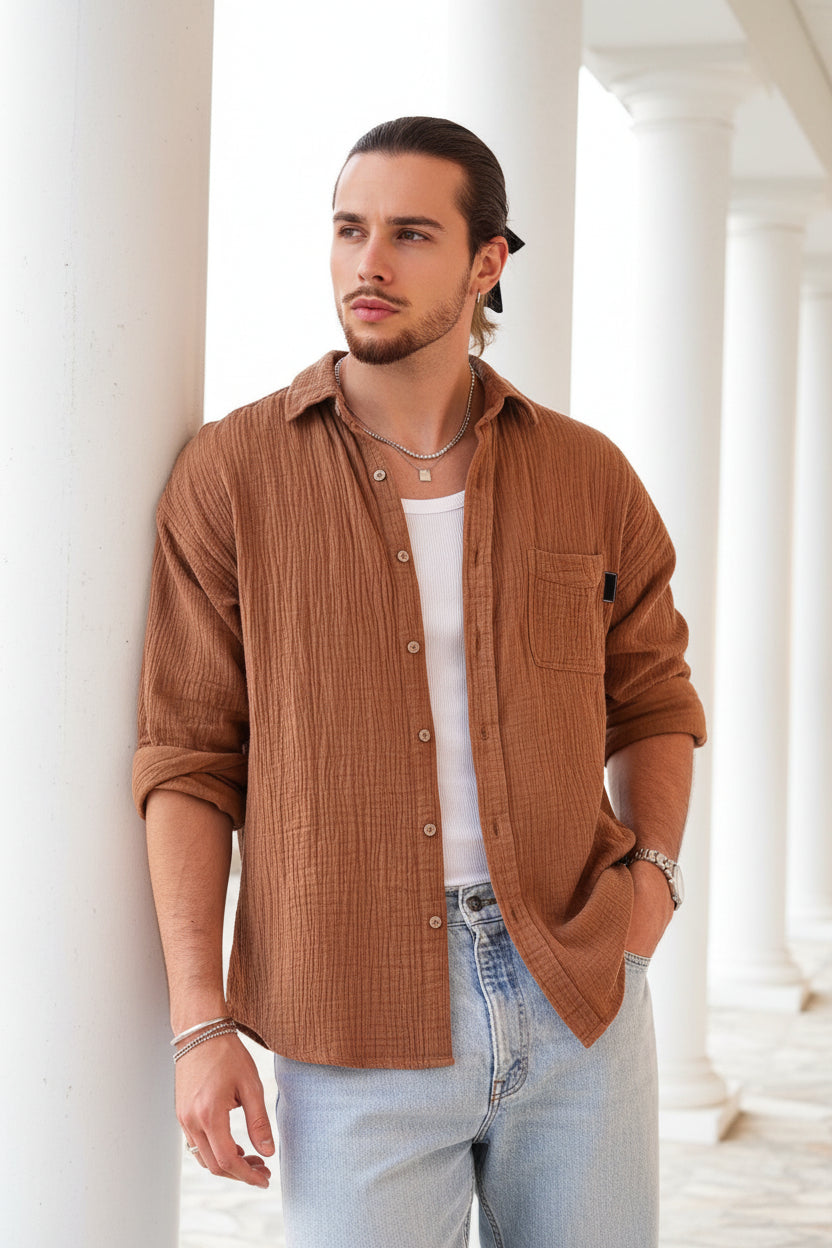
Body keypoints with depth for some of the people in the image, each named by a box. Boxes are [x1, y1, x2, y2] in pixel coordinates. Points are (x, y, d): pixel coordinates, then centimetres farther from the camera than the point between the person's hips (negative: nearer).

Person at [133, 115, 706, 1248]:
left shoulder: (587, 477, 5)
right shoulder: (232, 476, -2)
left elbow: (653, 703, 19)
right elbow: (189, 760, -1)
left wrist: (655, 868, -1)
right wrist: (198, 1023, -8)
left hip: (579, 1002, 3)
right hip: (359, 1026, -2)